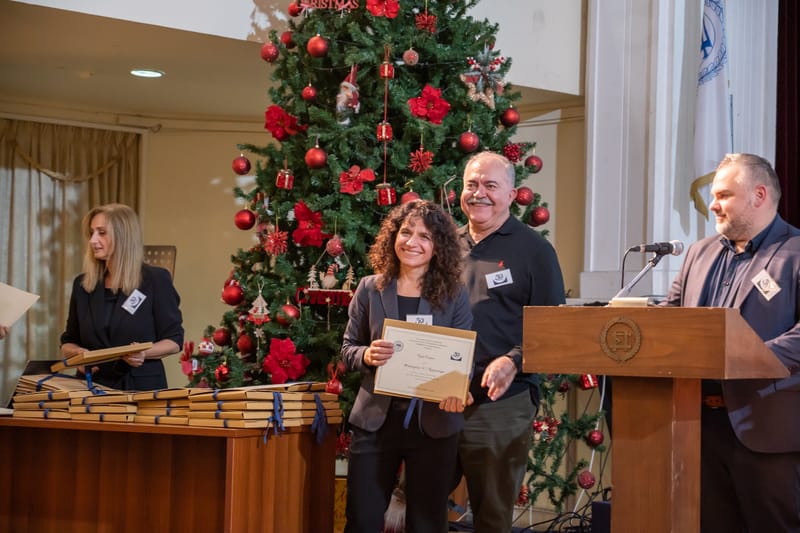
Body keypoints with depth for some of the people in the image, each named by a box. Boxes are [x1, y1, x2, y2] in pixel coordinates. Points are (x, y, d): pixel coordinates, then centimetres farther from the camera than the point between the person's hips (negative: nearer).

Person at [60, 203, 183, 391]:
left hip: (142, 387, -3)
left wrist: (145, 353, -16)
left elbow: (174, 341, 3)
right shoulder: (82, 284, 13)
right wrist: (77, 353, -3)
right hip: (94, 387, 3)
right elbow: (68, 342, 20)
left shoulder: (156, 280, 2)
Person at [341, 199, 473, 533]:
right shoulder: (370, 289, 2)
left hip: (434, 424, -1)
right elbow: (347, 349, 6)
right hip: (375, 420, 1)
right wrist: (367, 355, -17)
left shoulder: (454, 296, -2)